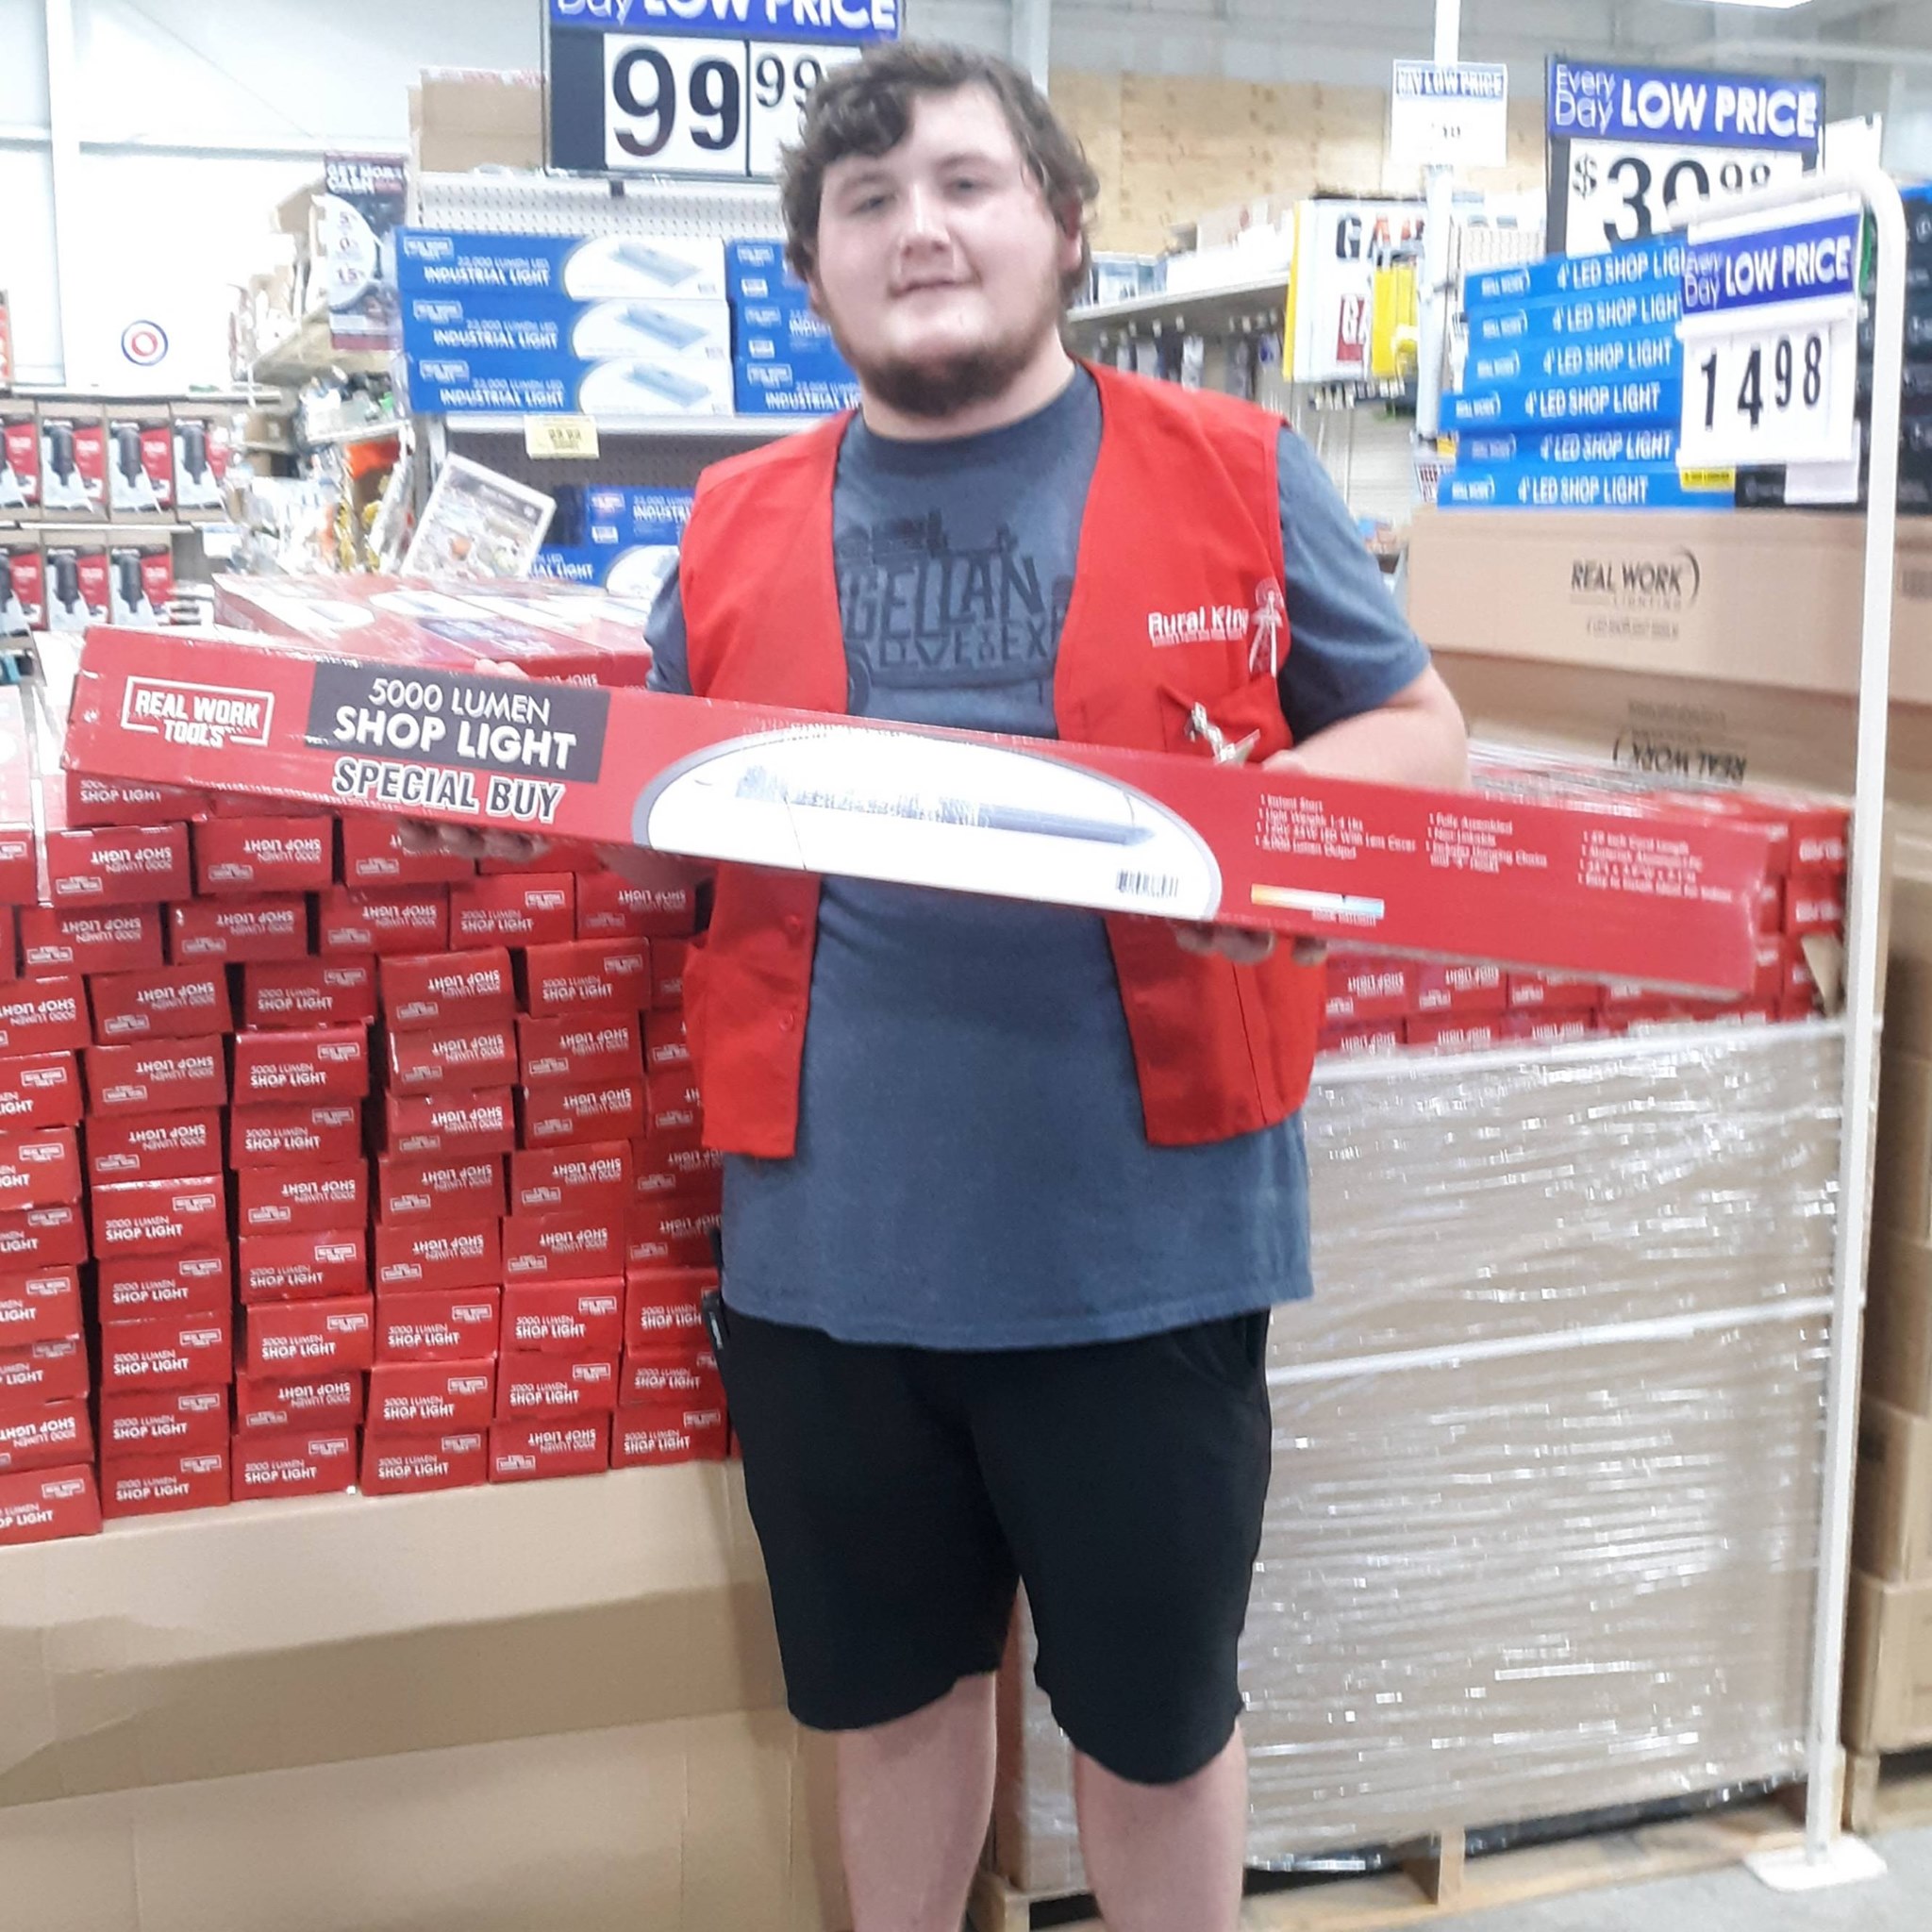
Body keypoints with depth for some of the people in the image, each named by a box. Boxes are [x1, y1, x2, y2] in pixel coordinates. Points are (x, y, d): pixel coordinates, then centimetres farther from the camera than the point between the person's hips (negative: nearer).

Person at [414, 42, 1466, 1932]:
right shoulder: (739, 525, 6)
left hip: (1143, 1246, -2)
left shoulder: (1234, 476, -1)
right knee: (888, 1688, 21)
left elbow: (1418, 729, 6)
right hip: (825, 1249, 3)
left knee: (1153, 1710, 17)